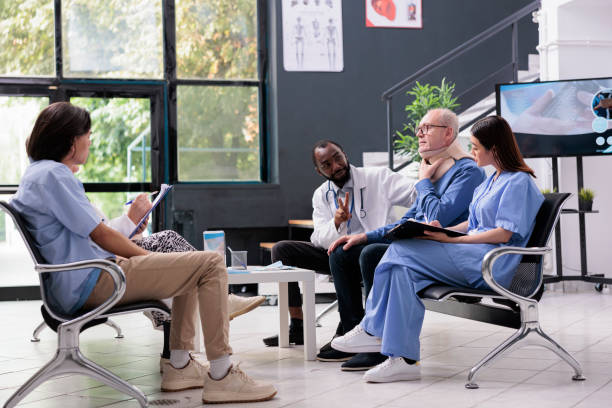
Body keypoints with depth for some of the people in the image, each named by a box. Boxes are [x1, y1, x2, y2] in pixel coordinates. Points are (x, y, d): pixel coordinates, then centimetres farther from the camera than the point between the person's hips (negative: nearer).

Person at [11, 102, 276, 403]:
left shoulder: (36, 173, 19)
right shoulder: (52, 174, -14)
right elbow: (101, 235, -15)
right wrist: (142, 244, -2)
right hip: (89, 283, -11)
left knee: (189, 267, 25)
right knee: (211, 265, -12)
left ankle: (179, 365, 20)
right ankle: (220, 377, -12)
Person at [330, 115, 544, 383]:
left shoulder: (519, 182, -6)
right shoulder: (493, 180, 24)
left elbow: (504, 233, -15)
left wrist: (450, 239, -16)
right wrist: (442, 232, 4)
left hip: (493, 265, -9)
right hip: (473, 255, 9)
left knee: (403, 252, -21)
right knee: (403, 267, -16)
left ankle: (373, 329, -12)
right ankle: (403, 359, -21)